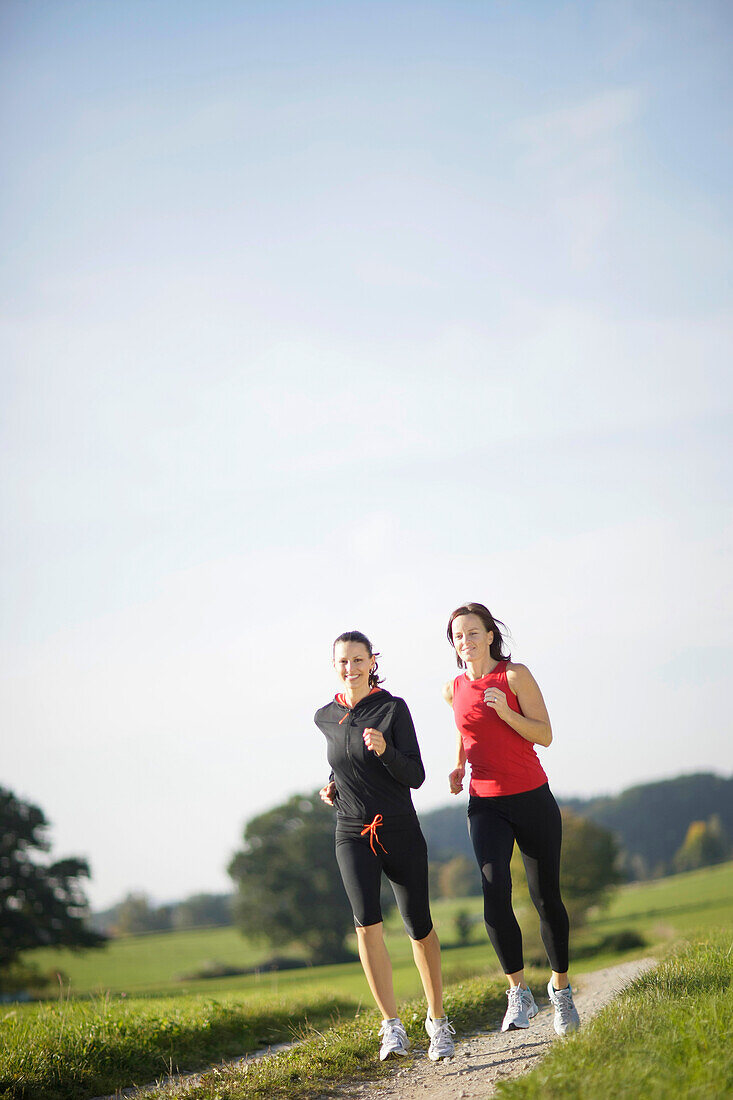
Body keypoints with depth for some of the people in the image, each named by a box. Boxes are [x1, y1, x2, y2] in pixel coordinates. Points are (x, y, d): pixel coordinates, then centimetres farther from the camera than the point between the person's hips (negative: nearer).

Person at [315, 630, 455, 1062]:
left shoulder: (393, 709, -7)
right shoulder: (326, 717, 6)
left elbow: (415, 775, -10)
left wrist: (384, 751, -27)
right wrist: (334, 784, 9)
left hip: (400, 831, -2)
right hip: (352, 834, 2)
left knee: (419, 926, 4)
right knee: (367, 923, -17)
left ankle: (438, 1020, 23)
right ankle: (393, 1028, -12)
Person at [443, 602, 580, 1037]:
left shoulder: (516, 675, -5)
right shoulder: (454, 690, 7)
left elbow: (544, 736, -8)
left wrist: (505, 711, -23)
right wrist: (458, 767, 12)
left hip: (532, 798, -2)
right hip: (485, 805, 2)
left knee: (546, 897, 5)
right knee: (495, 892, -18)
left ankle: (562, 988, 24)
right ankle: (519, 993, -12)